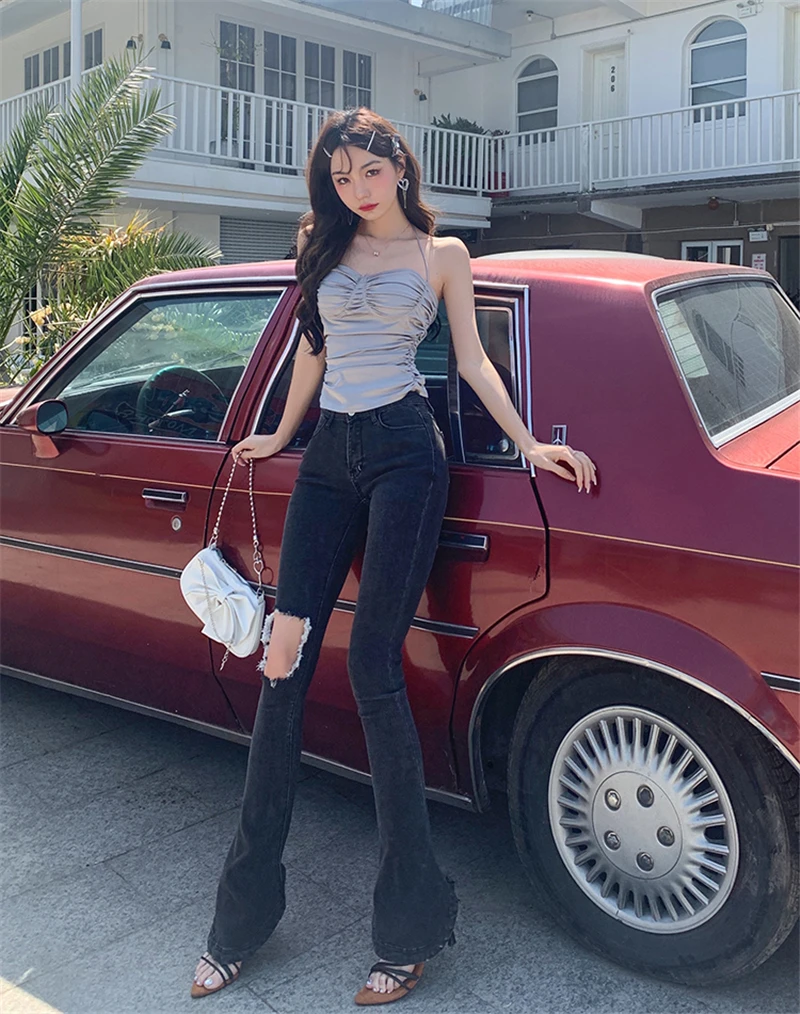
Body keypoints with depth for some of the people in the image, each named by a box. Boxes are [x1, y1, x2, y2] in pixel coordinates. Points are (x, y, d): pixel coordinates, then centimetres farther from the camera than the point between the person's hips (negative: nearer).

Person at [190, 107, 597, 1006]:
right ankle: (244, 915, 10)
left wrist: (528, 444, 2)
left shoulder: (441, 254, 8)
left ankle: (410, 927, 1)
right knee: (285, 661, -1)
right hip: (330, 453, 5)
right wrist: (280, 433, 32)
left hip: (404, 450, -4)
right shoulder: (324, 247, 18)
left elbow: (472, 361, 9)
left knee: (372, 664, -11)